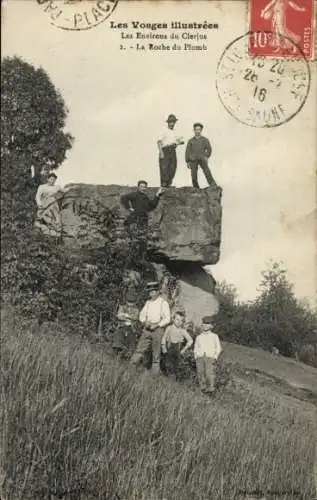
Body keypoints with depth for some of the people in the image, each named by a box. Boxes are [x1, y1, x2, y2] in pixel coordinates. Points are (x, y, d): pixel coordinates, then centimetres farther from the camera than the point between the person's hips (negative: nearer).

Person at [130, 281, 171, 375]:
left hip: (158, 330, -4)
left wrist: (157, 325, -17)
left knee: (156, 353, 2)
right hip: (147, 329, 5)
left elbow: (167, 319, -8)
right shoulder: (148, 302, 11)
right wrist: (145, 322, -6)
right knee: (140, 349, 0)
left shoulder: (163, 303, -4)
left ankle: (155, 373, 9)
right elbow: (142, 315, 14)